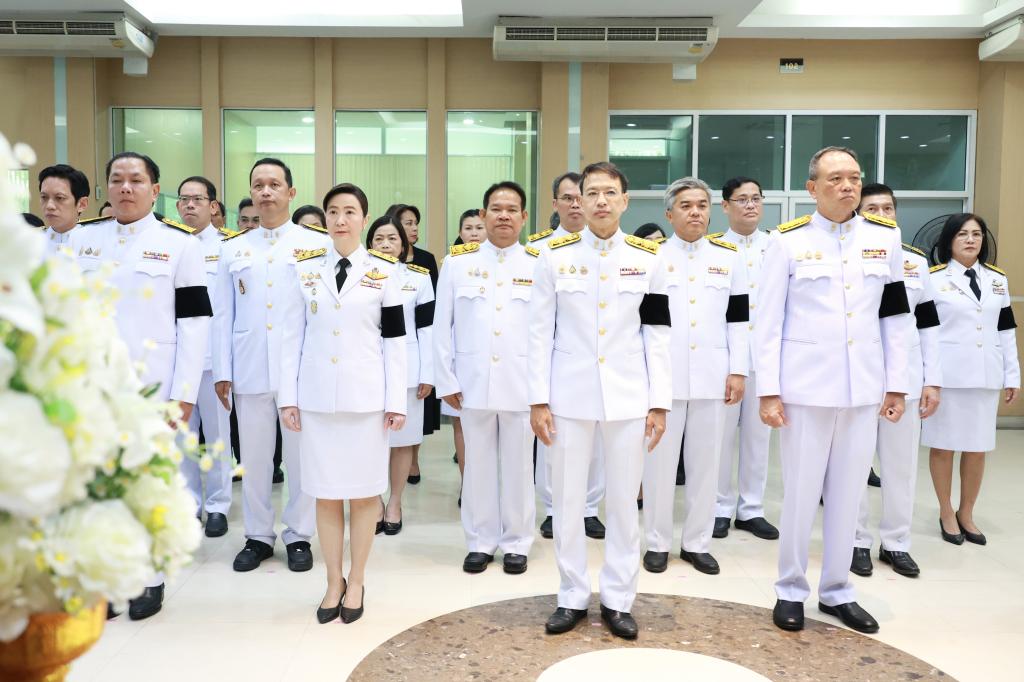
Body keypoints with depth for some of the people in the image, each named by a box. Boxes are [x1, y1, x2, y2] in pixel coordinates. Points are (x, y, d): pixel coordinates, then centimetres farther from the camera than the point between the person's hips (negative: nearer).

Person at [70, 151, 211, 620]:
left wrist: (183, 393, -10)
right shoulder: (82, 239, 10)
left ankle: (149, 580, 21)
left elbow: (194, 321, -5)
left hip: (151, 385, -3)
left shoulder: (179, 243, 0)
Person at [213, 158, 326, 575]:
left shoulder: (318, 244, 2)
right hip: (249, 369, 3)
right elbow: (223, 315, 10)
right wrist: (222, 371, 5)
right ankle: (258, 536, 24)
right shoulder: (233, 249, 11)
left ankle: (299, 536, 20)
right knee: (254, 457, 9)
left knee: (301, 455, 6)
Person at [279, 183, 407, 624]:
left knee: (363, 491, 7)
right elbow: (292, 337, 5)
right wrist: (288, 397, 0)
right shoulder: (304, 269, 5)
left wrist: (396, 401, -4)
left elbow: (394, 340, 0)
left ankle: (356, 582, 23)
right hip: (316, 397, 1)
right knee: (326, 493, 9)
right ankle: (334, 582, 24)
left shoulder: (384, 272, 1)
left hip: (365, 396, -1)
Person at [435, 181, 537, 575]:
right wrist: (446, 380, 0)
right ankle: (481, 542, 24)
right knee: (478, 464, 10)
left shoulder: (539, 265, 2)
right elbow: (442, 325, 4)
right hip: (473, 383, 1)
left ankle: (517, 543, 24)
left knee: (518, 465, 8)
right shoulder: (458, 261, 4)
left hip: (521, 383, -1)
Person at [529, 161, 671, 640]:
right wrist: (538, 400, -3)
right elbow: (540, 332, 1)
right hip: (569, 397, 0)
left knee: (624, 503, 8)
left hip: (628, 398, 1)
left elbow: (657, 335, 3)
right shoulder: (555, 255, 1)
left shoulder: (647, 257, 3)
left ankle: (618, 599, 23)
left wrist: (659, 402, -1)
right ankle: (572, 597, 23)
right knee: (567, 502, 7)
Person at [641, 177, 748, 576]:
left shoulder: (728, 258, 9)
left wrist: (738, 371, 2)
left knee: (705, 462, 8)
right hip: (663, 376, -2)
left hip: (711, 376, 2)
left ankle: (697, 543, 21)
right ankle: (657, 543, 18)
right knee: (660, 461, 4)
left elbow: (738, 319, 9)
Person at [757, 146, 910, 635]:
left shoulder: (885, 238, 6)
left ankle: (836, 591, 27)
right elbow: (768, 322, -4)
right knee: (800, 493, 5)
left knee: (848, 494, 11)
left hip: (863, 390, 3)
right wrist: (768, 391, -8)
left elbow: (894, 317, 9)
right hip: (805, 389, -3)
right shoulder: (788, 241, -3)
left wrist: (896, 385, 7)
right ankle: (791, 590, 22)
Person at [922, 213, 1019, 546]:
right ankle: (946, 513, 19)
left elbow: (1006, 331, 13)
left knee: (977, 448, 9)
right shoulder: (933, 278, -2)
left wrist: (1012, 375, 10)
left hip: (985, 376, 4)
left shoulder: (997, 280, 11)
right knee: (943, 445, 4)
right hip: (946, 375, -4)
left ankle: (966, 514, 23)